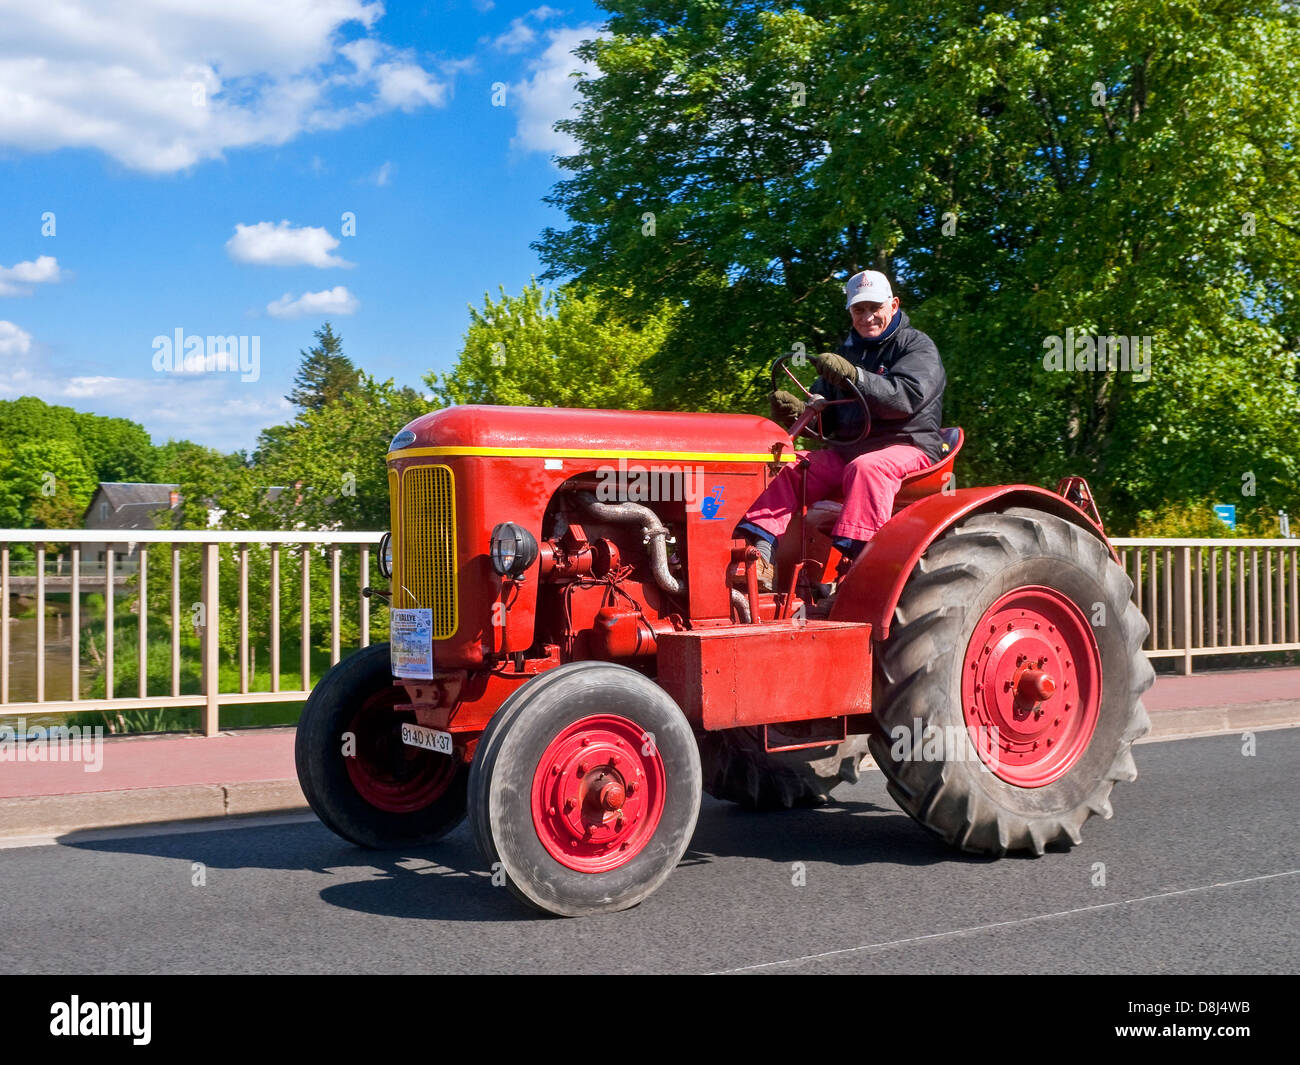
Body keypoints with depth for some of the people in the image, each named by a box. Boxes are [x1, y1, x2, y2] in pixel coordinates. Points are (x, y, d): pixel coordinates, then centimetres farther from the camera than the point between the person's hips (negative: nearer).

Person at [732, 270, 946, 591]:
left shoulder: (917, 346, 2)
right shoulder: (847, 352, 22)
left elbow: (906, 396, -19)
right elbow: (827, 418, 17)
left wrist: (853, 376, -33)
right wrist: (798, 412, -8)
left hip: (907, 447, -6)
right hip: (847, 449, 6)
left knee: (866, 467, -37)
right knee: (790, 469, -16)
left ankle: (856, 560, -47)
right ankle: (761, 558, -30)